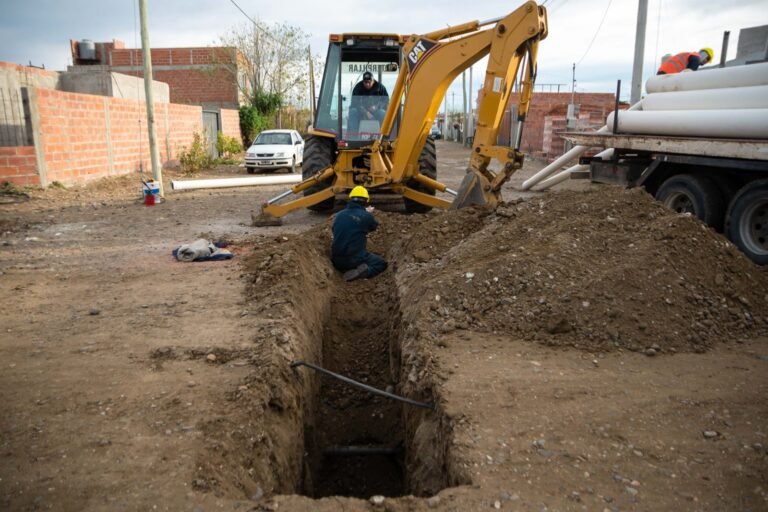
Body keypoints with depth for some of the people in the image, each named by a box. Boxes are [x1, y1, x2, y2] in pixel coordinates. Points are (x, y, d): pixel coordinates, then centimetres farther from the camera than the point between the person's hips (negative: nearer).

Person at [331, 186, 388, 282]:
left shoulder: (339, 215, 2)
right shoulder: (366, 216, -11)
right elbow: (375, 225, 11)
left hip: (336, 260, 5)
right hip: (355, 259, -5)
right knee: (382, 263, 14)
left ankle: (345, 270, 7)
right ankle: (362, 272, -14)